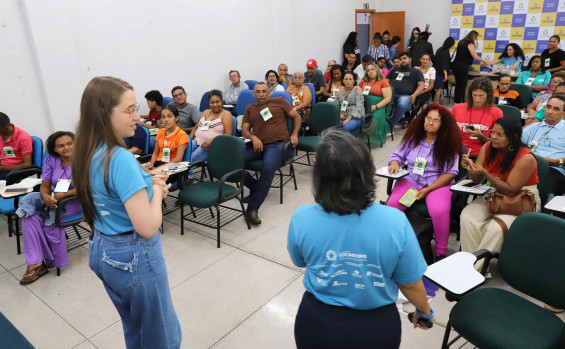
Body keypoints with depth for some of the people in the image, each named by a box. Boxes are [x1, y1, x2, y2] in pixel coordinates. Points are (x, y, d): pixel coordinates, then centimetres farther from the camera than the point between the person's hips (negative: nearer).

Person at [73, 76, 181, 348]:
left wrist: (146, 183, 1)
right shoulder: (121, 159, -28)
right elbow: (148, 227, -30)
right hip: (133, 257, -9)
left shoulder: (87, 154, 0)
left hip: (100, 251, 9)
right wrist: (156, 192, -13)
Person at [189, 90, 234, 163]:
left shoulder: (226, 114, 3)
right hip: (197, 141, 6)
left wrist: (211, 140, -21)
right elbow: (196, 128, 28)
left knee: (191, 159, -31)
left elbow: (228, 134, -9)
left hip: (212, 145, -6)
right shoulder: (205, 112, 23)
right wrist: (189, 139, 7)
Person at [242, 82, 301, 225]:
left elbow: (296, 117, 19)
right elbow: (244, 130, 18)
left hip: (278, 144, -4)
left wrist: (294, 135, 3)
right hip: (259, 146, 4)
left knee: (268, 169, -35)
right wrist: (253, 138, -5)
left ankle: (253, 208, -30)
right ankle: (255, 188, 0)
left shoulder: (279, 101, 17)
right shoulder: (250, 109, 25)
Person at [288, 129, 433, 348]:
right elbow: (410, 285, -10)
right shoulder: (394, 221, -25)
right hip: (376, 328, 0)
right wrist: (425, 312, 11)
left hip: (316, 325, 0)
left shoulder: (301, 219, -23)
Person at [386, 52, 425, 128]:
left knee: (402, 105, -40)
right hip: (391, 93, 2)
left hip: (405, 95, -2)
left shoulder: (416, 71, 24)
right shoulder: (394, 70, 35)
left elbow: (421, 84, 11)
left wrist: (414, 95, -10)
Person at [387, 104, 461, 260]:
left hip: (439, 183, -2)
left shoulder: (449, 143, 2)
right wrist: (395, 163, -10)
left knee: (439, 211, -33)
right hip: (411, 180, 2)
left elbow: (450, 173, -3)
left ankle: (441, 253, -13)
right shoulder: (413, 138, 11)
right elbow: (397, 155, 17)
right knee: (393, 204, -28)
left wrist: (428, 190, -14)